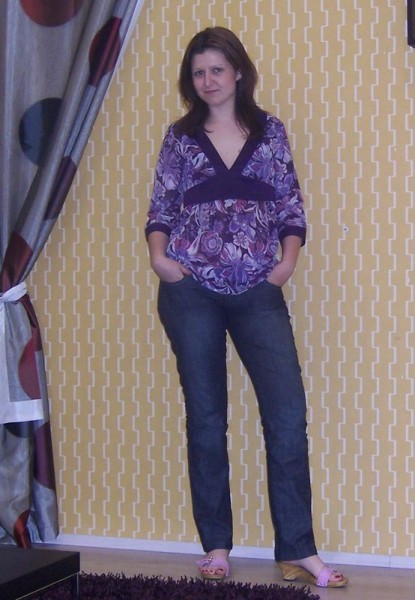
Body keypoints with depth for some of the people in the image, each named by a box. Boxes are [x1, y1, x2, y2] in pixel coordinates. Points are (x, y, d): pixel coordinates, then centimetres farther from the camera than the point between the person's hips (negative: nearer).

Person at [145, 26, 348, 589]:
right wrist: (159, 255, -10)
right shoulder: (180, 136, 8)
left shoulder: (270, 132, 9)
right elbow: (161, 208, 8)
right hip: (192, 293, 0)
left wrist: (288, 259, -7)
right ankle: (216, 546, 16)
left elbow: (291, 206, 8)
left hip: (259, 294, 0)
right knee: (206, 419, 5)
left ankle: (298, 551, 0)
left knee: (288, 414, -7)